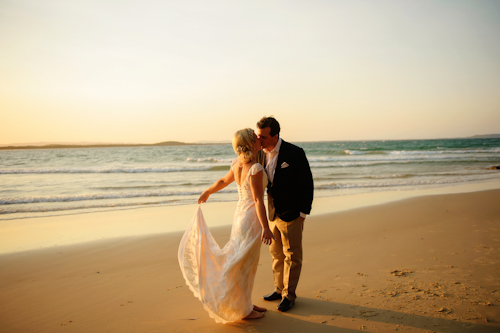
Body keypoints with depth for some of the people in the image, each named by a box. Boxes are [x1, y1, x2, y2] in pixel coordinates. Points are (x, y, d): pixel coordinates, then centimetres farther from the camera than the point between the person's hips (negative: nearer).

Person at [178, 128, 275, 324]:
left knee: (245, 264, 19)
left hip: (240, 215, 8)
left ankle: (244, 303, 33)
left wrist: (207, 192, 35)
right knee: (244, 266, 5)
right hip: (251, 219, -8)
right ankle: (242, 310, 21)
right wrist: (265, 227, -22)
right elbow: (258, 200, -23)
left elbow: (223, 180, 18)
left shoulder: (237, 163, 2)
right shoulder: (255, 168, -21)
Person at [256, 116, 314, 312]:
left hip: (291, 215, -6)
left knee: (292, 256, 7)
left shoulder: (294, 153, -18)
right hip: (273, 214, 6)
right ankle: (279, 289, 35)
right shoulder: (262, 154, 0)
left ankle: (289, 295, 21)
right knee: (276, 254, 18)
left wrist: (303, 214, -13)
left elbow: (307, 184, -13)